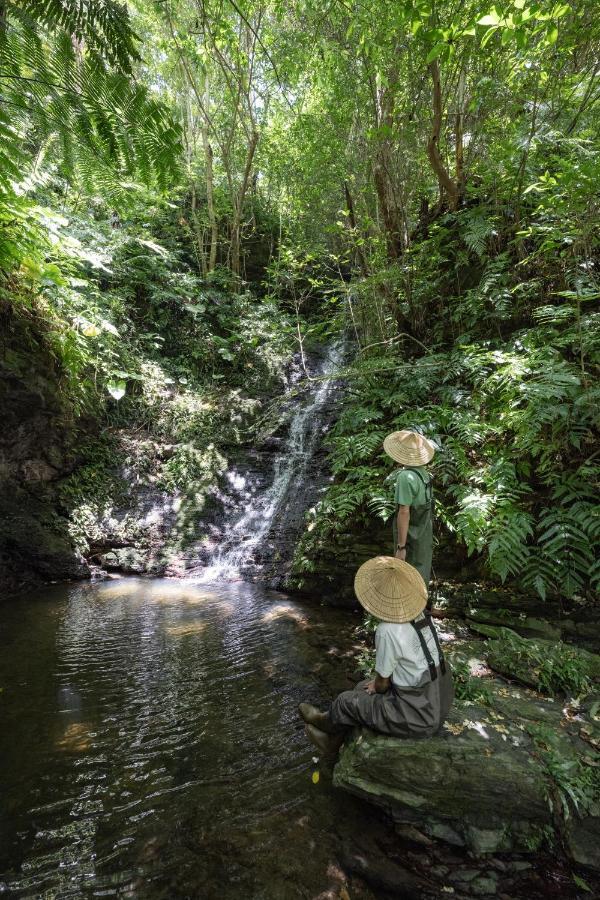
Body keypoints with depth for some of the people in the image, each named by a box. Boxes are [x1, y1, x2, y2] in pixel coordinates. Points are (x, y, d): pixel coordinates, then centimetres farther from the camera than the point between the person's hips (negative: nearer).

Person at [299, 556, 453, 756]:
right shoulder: (420, 614, -5)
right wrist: (380, 681, 17)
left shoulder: (388, 632, -29)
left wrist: (377, 687, 9)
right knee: (362, 688, 19)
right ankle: (332, 741, 37)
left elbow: (383, 683, -13)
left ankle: (327, 722, 43)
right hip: (436, 703, 7)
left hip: (416, 717, -7)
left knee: (346, 701, 10)